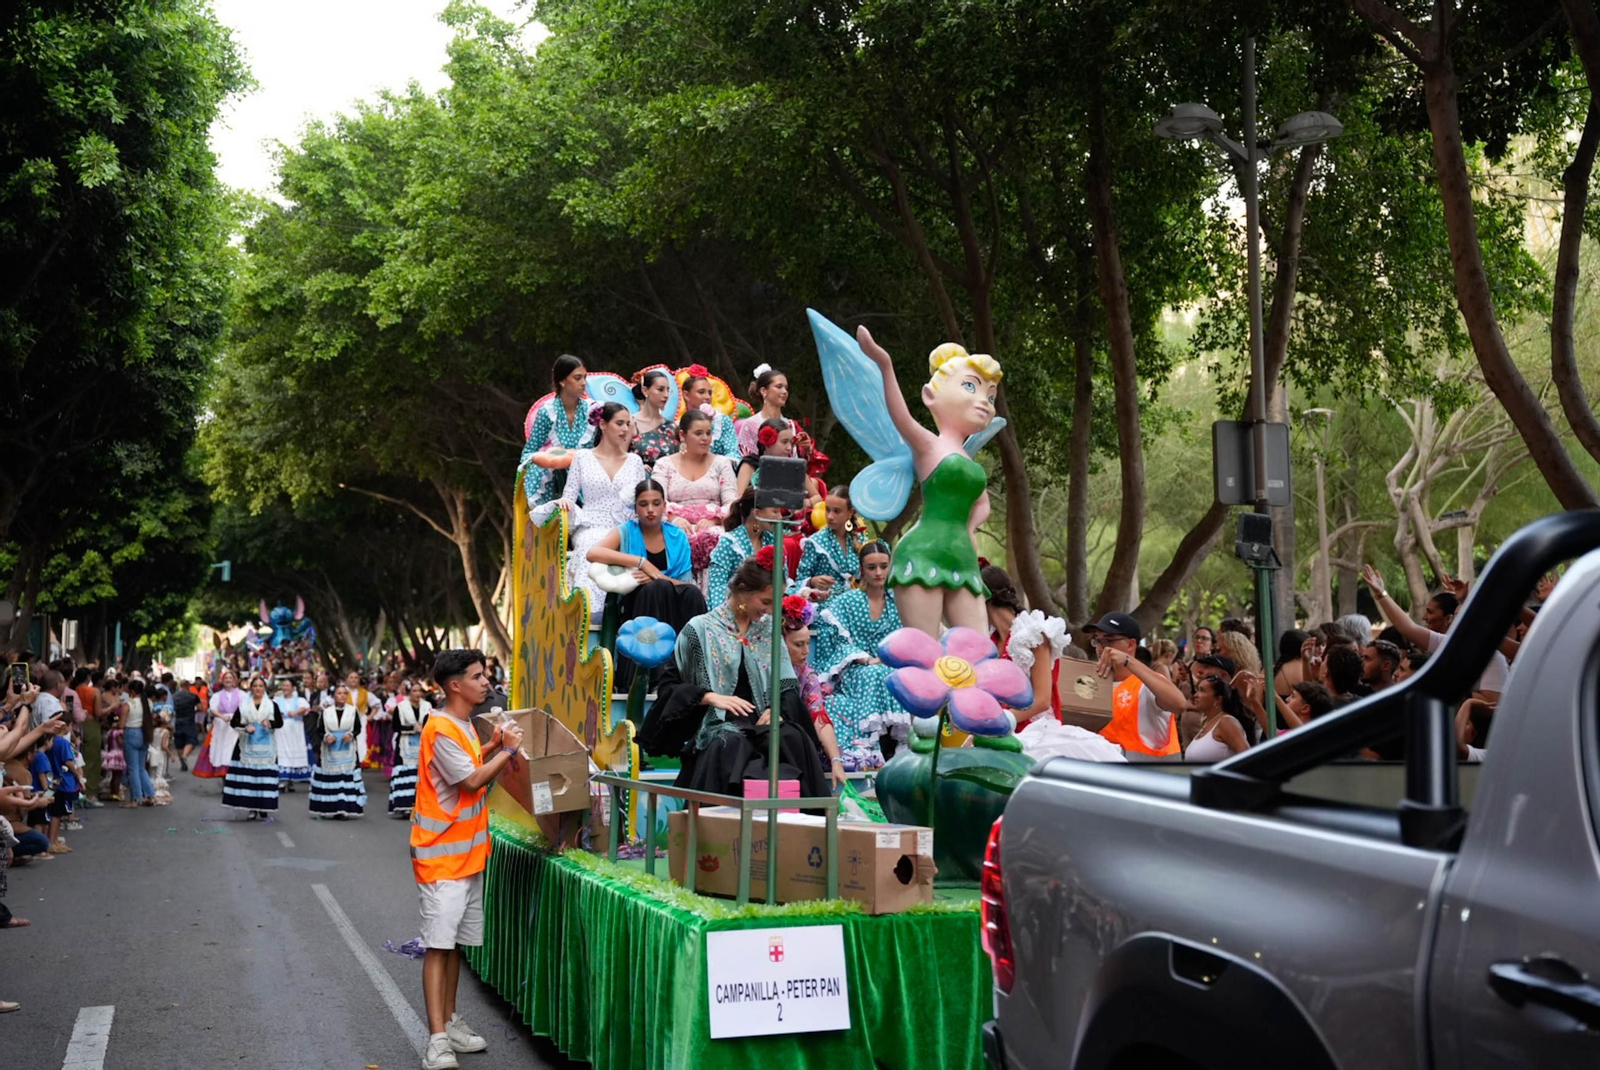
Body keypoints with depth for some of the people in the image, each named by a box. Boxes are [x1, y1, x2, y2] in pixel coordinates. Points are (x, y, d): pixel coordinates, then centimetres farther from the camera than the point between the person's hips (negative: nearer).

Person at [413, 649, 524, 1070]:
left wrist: (493, 745, 8)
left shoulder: (463, 725, 11)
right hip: (442, 854, -9)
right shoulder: (441, 730, -18)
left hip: (468, 852, 9)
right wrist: (507, 750, -11)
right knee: (439, 944, -11)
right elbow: (472, 781, -20)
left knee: (455, 943, 13)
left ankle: (449, 1021, 22)